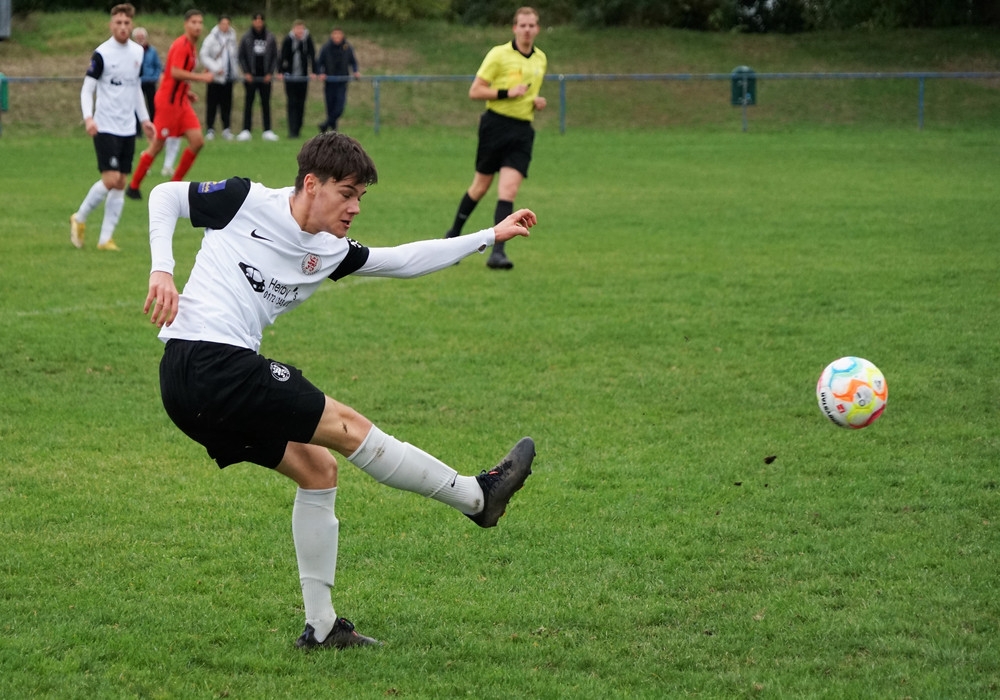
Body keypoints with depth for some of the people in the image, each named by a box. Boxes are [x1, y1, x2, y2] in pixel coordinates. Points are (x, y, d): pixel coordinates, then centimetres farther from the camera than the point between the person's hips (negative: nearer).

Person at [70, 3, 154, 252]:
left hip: (128, 129, 6)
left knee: (120, 184, 3)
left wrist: (144, 118, 19)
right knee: (110, 179, -14)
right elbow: (87, 89, -9)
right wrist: (88, 117, -24)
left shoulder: (138, 51, 9)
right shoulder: (102, 54, -10)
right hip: (105, 127, -6)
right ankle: (79, 218, 7)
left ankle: (106, 238, 8)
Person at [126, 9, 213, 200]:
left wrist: (186, 90, 14)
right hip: (168, 101, -9)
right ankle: (133, 186, 13)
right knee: (157, 146, -1)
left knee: (197, 141, -2)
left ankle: (175, 184, 9)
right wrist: (201, 77, -22)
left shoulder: (190, 47, 13)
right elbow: (175, 72, -26)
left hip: (181, 101, 9)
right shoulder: (181, 45, -16)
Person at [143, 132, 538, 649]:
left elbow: (404, 260, 22)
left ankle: (320, 625, 15)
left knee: (317, 468, 11)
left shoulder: (329, 253, 15)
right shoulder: (248, 201, -4)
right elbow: (165, 196, 2)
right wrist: (162, 270, -12)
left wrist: (490, 235, 21)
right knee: (347, 428, -4)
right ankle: (476, 497, 8)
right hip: (207, 360, -9)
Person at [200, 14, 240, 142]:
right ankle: (210, 129, 5)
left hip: (228, 77, 4)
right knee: (212, 104, -2)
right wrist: (215, 68, -15)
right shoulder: (211, 39, -3)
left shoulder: (232, 38, 10)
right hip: (215, 77, -3)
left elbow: (235, 56, 18)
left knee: (226, 104, 4)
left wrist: (235, 71, 8)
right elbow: (204, 56, -7)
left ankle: (226, 129, 10)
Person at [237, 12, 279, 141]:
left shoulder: (270, 38, 4)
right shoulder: (247, 38, 2)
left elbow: (274, 57, 7)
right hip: (251, 76, -1)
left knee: (266, 103, 3)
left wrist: (270, 73, -3)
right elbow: (241, 56, 4)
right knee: (249, 103, 0)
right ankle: (246, 130, 1)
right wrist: (246, 72, -5)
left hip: (265, 77, 1)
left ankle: (268, 130, 6)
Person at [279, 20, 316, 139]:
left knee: (301, 104, 5)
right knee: (292, 103, -6)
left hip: (303, 77, 2)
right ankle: (292, 131, -9)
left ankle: (297, 129, 14)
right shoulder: (288, 40, -6)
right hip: (290, 76, -2)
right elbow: (283, 56, -7)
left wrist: (313, 72, -8)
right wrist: (281, 72, -16)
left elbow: (312, 56, 1)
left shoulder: (308, 40, 0)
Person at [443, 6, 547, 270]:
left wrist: (537, 101, 6)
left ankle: (497, 252, -14)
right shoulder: (499, 54, -7)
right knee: (481, 186, 8)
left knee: (508, 189, -10)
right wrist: (507, 93, -20)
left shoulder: (541, 59, 11)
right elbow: (475, 91, -8)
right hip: (496, 124, -3)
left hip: (522, 130, 3)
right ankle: (454, 234, 32)